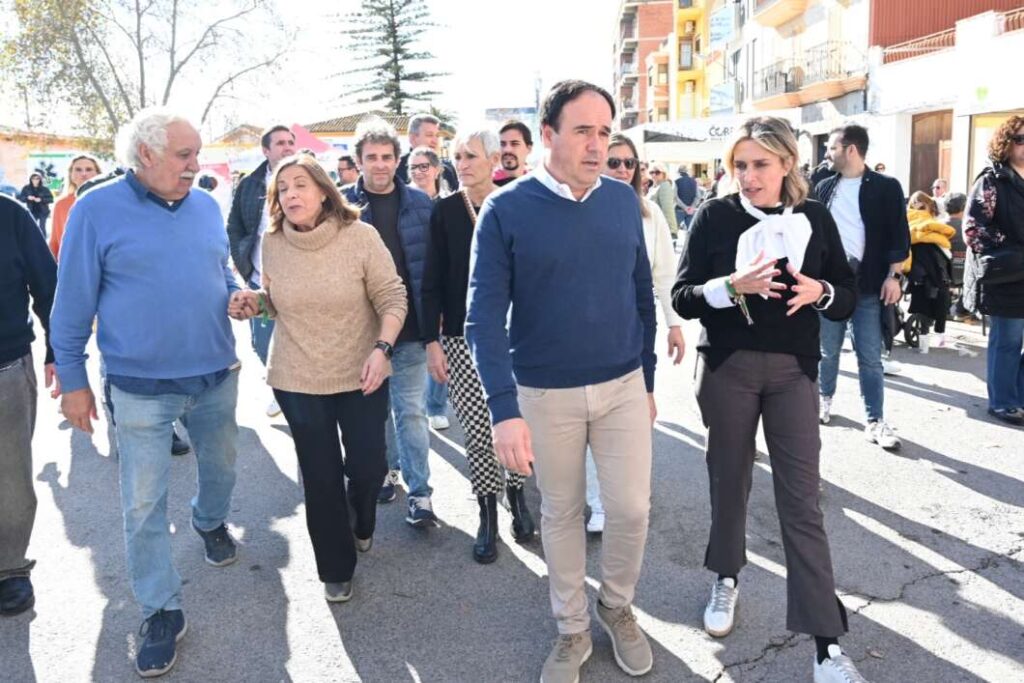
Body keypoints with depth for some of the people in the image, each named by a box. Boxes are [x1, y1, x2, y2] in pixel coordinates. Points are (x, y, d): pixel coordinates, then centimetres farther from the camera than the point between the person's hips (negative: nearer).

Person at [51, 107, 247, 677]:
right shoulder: (97, 211, -8)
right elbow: (73, 304, -4)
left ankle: (211, 522, 54)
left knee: (221, 468, 22)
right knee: (144, 505, 2)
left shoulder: (207, 207, 4)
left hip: (216, 375, 4)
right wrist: (72, 380, -2)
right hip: (143, 387, -4)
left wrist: (237, 295, -5)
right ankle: (162, 612, 17)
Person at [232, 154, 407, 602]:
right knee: (320, 477, 8)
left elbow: (392, 298, -10)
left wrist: (382, 348, -24)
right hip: (297, 379, 2)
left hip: (360, 375, -2)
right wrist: (255, 303, -9)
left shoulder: (360, 236, -13)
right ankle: (336, 568, 29)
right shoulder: (272, 243, -3)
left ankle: (362, 523, 41)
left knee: (368, 465, 4)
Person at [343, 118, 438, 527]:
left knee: (411, 410, 2)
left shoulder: (419, 203, 2)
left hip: (409, 325, 0)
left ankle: (419, 492, 8)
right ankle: (387, 469, 34)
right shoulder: (344, 205, -1)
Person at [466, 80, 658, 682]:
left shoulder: (624, 201, 0)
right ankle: (572, 629, 33)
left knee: (631, 507, 5)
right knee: (561, 513, 13)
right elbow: (485, 314, -15)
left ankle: (617, 606, 34)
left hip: (623, 385, 3)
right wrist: (505, 409, -23)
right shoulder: (506, 210, -11)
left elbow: (642, 295, 9)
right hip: (545, 394, -2)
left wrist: (648, 380, 12)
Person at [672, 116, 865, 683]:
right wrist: (732, 286, -25)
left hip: (792, 370, 1)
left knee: (802, 499, -2)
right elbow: (682, 297, -8)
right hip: (727, 367, -1)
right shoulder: (714, 216, -5)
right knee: (729, 480, 12)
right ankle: (727, 579, 38)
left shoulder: (815, 218, 1)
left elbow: (848, 298, 6)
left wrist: (820, 291, -16)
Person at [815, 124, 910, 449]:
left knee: (870, 357, 0)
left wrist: (893, 276, -10)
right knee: (828, 350, 14)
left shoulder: (886, 187, -1)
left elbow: (899, 235, -2)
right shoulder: (825, 188, 9)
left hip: (868, 285, -3)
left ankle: (875, 421, 5)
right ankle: (825, 399, 34)